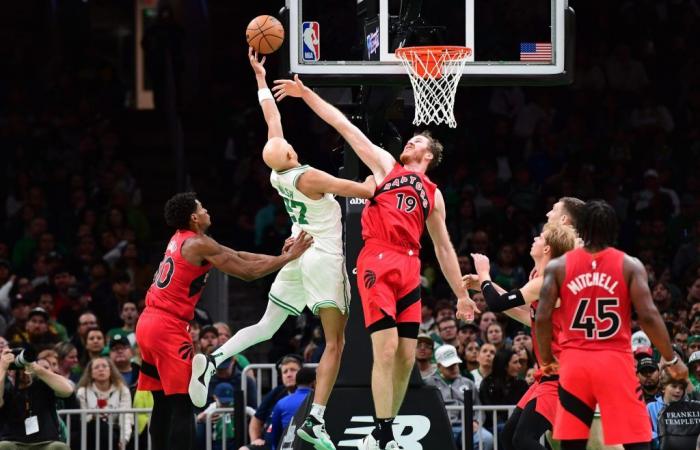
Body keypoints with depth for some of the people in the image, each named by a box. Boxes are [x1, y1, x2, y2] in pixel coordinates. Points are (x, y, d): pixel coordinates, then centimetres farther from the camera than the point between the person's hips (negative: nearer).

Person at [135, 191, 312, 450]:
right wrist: (288, 258, -3)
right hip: (168, 327, -9)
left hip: (148, 323, 9)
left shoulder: (180, 239, 17)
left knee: (163, 404, 13)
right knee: (183, 405, -10)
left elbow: (234, 256, 21)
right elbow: (247, 271, -13)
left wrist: (279, 256, 17)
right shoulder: (199, 244, -11)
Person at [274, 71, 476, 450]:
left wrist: (461, 294, 21)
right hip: (378, 261, -5)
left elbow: (443, 247, 25)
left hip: (410, 268, 5)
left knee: (406, 357, 2)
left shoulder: (433, 195, 23)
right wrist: (306, 94, 6)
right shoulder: (386, 164, 15)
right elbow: (344, 126, 11)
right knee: (386, 350, -15)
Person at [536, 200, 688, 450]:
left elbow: (542, 318, -2)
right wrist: (671, 359, 1)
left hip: (574, 363, 2)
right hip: (615, 362, -2)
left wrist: (546, 361, 13)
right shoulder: (630, 265, -1)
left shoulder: (557, 266, 4)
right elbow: (648, 316, -9)